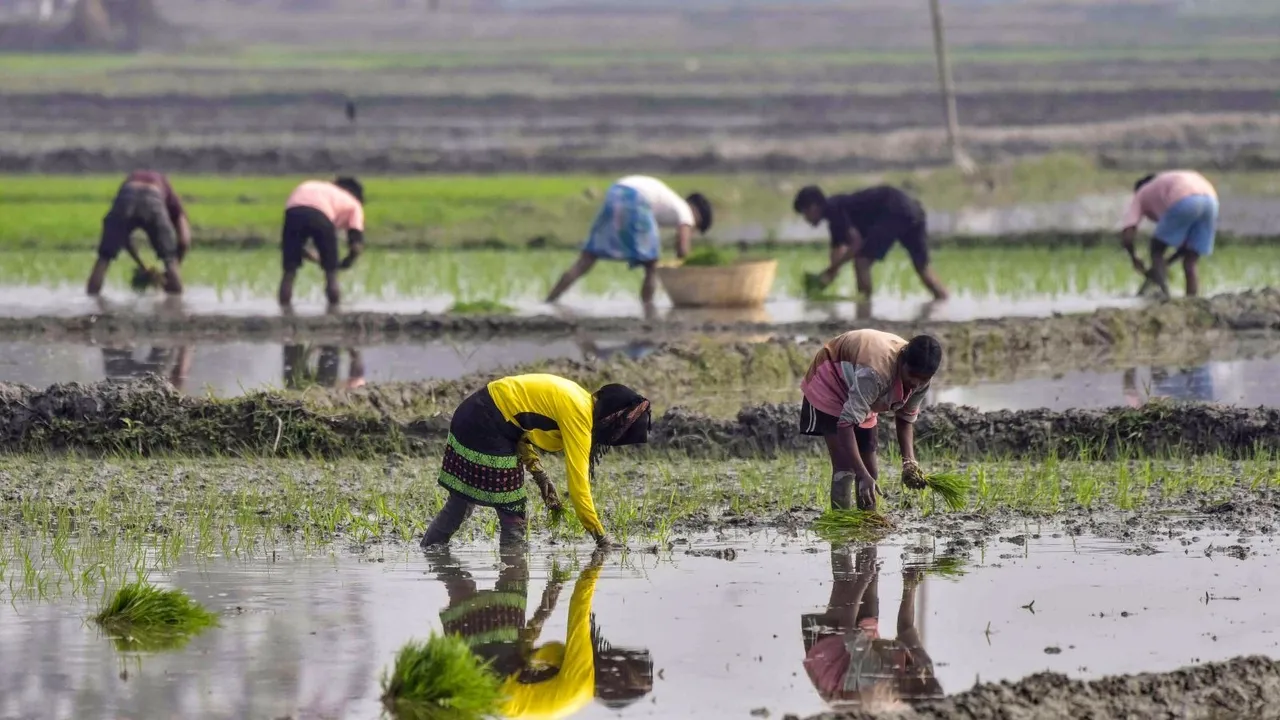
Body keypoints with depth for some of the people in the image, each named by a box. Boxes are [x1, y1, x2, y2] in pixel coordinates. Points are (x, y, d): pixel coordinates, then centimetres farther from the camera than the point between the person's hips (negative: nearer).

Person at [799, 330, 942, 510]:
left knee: (871, 470, 7)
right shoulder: (875, 373, -42)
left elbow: (905, 419, -3)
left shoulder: (921, 381, -19)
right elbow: (846, 424, -44)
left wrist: (909, 460, -21)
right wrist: (863, 476, -51)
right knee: (845, 468, -20)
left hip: (861, 398, 8)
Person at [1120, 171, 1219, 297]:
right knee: (1191, 263, 14)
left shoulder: (1140, 196, 29)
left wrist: (1134, 258, 31)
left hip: (1184, 202, -5)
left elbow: (1127, 236, 14)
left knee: (1156, 251, 12)